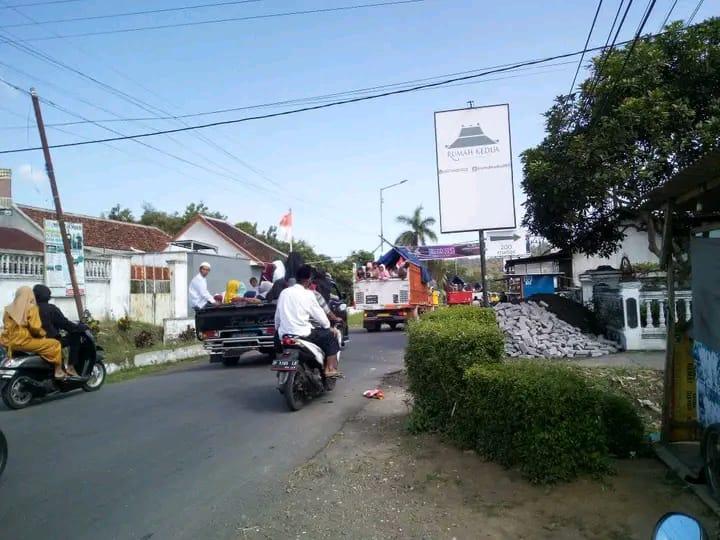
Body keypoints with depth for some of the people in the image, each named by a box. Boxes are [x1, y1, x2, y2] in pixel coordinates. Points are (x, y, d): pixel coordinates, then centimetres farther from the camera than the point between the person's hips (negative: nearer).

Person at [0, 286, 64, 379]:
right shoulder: (31, 308, -9)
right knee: (55, 344, -1)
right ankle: (58, 371, -2)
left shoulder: (9, 309, 11)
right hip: (23, 342, -8)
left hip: (8, 342, 8)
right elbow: (35, 328, -14)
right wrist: (42, 333, 5)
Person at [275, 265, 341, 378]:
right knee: (331, 336, 11)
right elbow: (320, 316, -3)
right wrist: (327, 326, 16)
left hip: (284, 335, 6)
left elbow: (277, 317, 13)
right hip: (302, 334, -6)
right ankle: (330, 368, 6)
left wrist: (279, 329, 30)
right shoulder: (308, 294, -7)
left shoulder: (284, 292, 8)